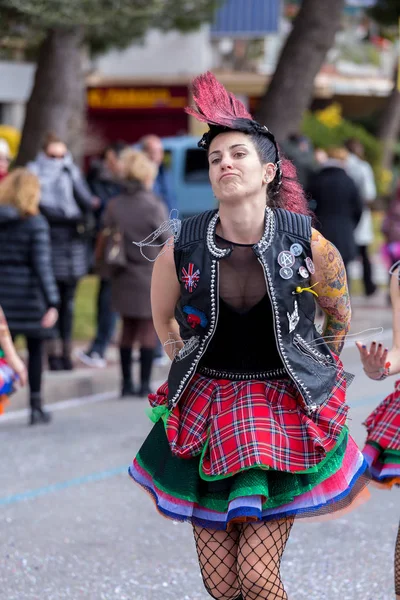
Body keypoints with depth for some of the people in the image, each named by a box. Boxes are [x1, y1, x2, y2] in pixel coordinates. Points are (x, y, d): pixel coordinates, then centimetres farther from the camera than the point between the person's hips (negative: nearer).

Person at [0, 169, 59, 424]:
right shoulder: (35, 223, -10)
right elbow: (42, 265, -15)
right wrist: (52, 302, -15)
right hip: (29, 296, -3)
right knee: (35, 350, 9)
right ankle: (36, 407, 12)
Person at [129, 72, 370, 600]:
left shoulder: (307, 244, -10)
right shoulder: (182, 249, -8)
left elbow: (339, 314, 10)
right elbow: (163, 321, 14)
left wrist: (317, 375, 18)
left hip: (286, 406, -1)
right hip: (207, 409, 2)